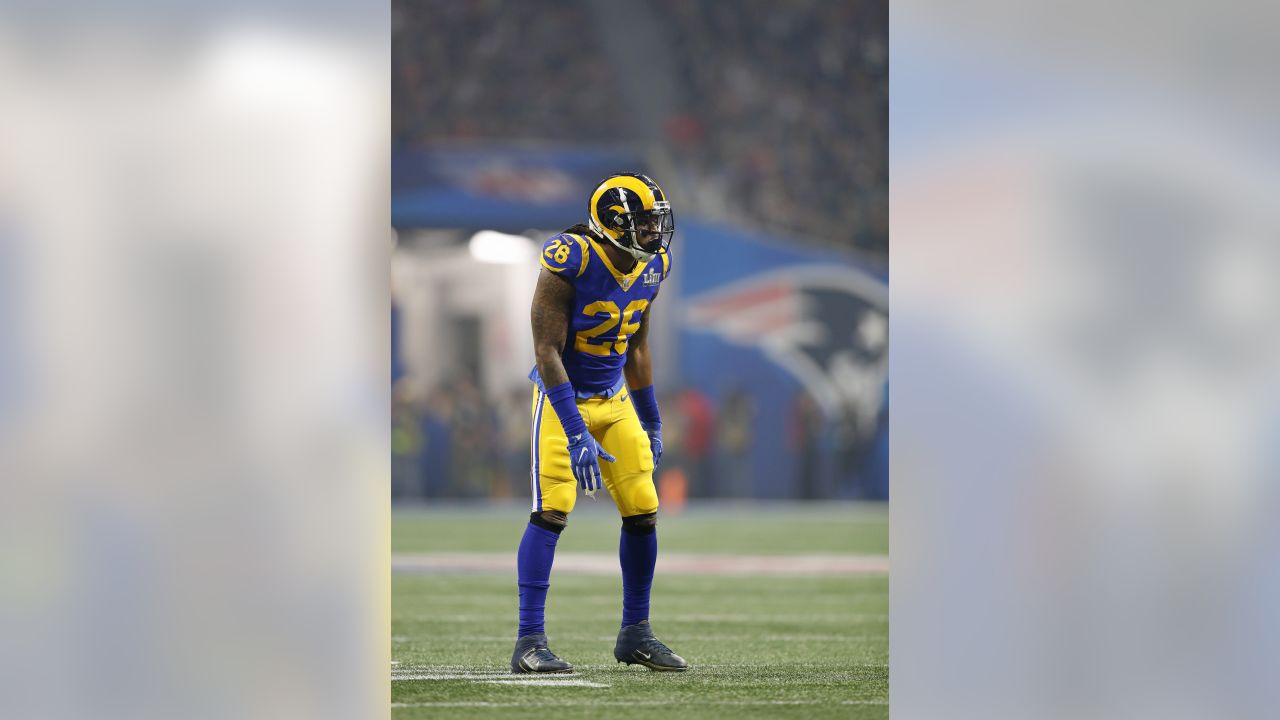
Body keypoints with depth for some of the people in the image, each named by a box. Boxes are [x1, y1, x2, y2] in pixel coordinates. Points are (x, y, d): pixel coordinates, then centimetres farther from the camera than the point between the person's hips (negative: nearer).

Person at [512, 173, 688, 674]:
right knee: (551, 511, -15)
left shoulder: (650, 268, -2)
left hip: (614, 398, 7)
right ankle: (529, 643, -12)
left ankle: (635, 634, 16)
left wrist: (652, 423, 17)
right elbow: (547, 350, -23)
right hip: (563, 399, -7)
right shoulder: (570, 262, -24)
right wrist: (576, 435, -28)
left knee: (642, 513, 2)